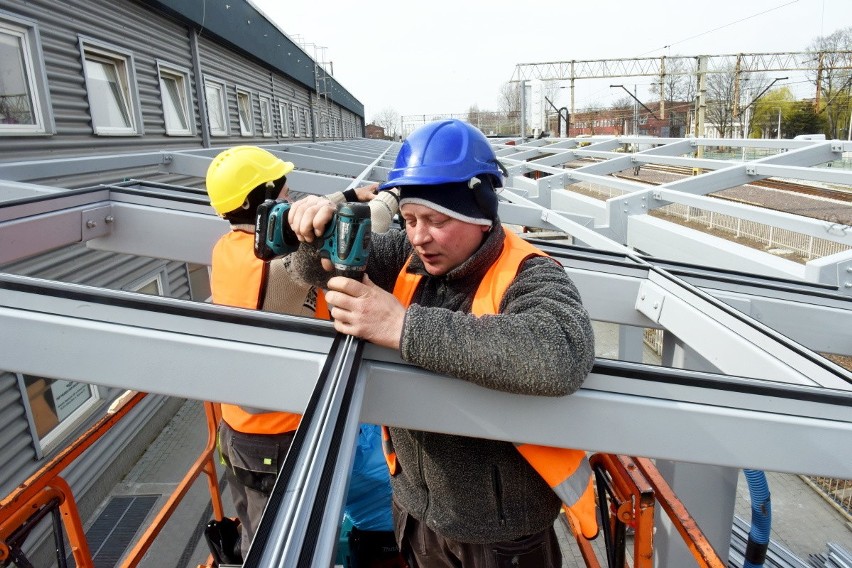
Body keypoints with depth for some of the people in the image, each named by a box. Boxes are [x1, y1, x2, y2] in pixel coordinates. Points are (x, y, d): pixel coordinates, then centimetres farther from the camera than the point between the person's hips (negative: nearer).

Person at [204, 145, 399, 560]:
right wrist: (388, 200, -7)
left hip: (238, 429, 8)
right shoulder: (281, 264, -30)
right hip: (279, 438, -8)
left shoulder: (225, 248, -5)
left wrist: (350, 195, 10)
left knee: (255, 538, 28)